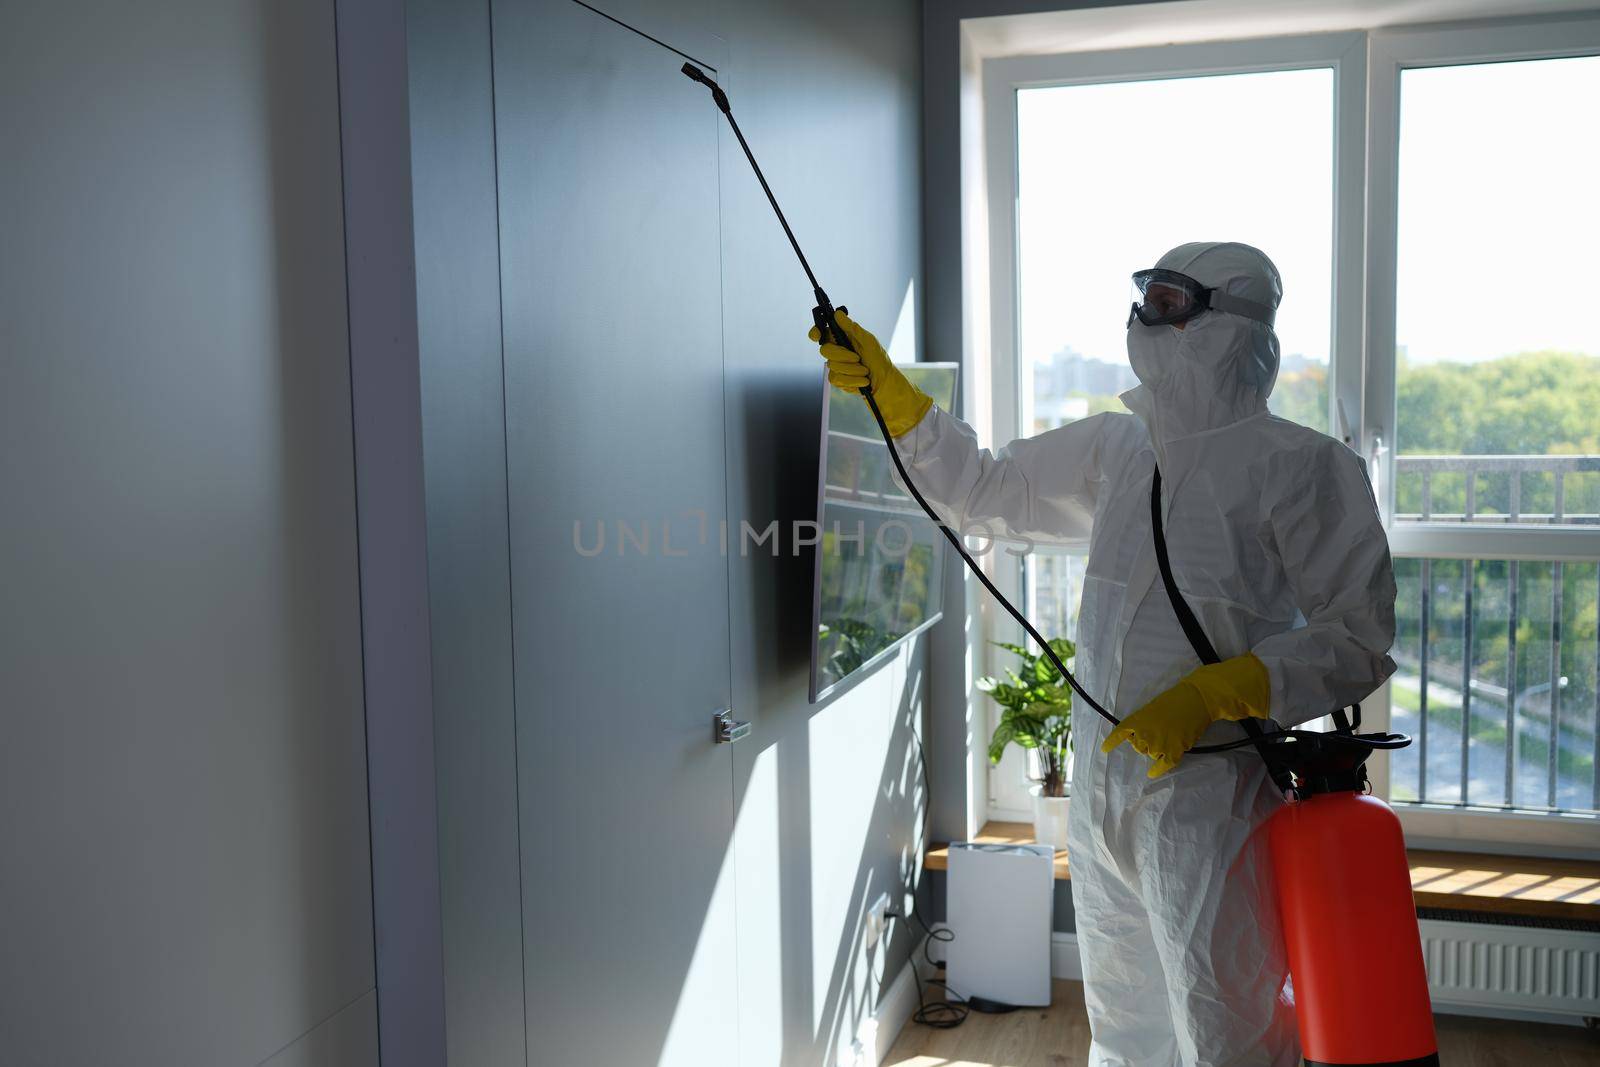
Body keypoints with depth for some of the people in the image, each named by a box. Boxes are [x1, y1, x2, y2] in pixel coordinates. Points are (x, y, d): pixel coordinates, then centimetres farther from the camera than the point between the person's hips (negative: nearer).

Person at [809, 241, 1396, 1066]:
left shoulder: (1298, 464, -11)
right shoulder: (1115, 450, 9)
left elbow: (1356, 640, -11)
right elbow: (981, 490, 18)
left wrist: (1212, 693, -23)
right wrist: (886, 389, 9)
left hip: (1209, 803, -7)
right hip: (1102, 795, 7)